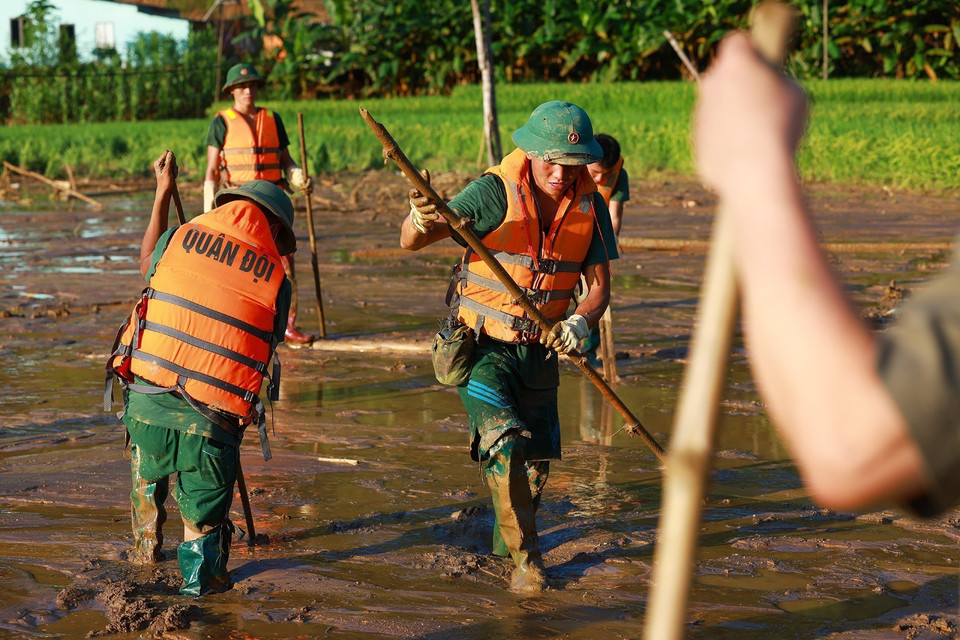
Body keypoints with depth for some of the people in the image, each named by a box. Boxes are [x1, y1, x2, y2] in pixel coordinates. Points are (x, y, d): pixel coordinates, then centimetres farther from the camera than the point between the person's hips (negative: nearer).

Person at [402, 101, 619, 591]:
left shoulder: (590, 205, -6)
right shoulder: (496, 192, -20)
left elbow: (600, 286, -1)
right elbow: (411, 241, -26)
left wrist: (581, 321, -23)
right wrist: (420, 221, -51)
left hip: (540, 349, 5)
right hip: (484, 347, -4)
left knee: (536, 459, 13)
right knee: (505, 443, -21)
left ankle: (507, 540, 39)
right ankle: (526, 559, -9)